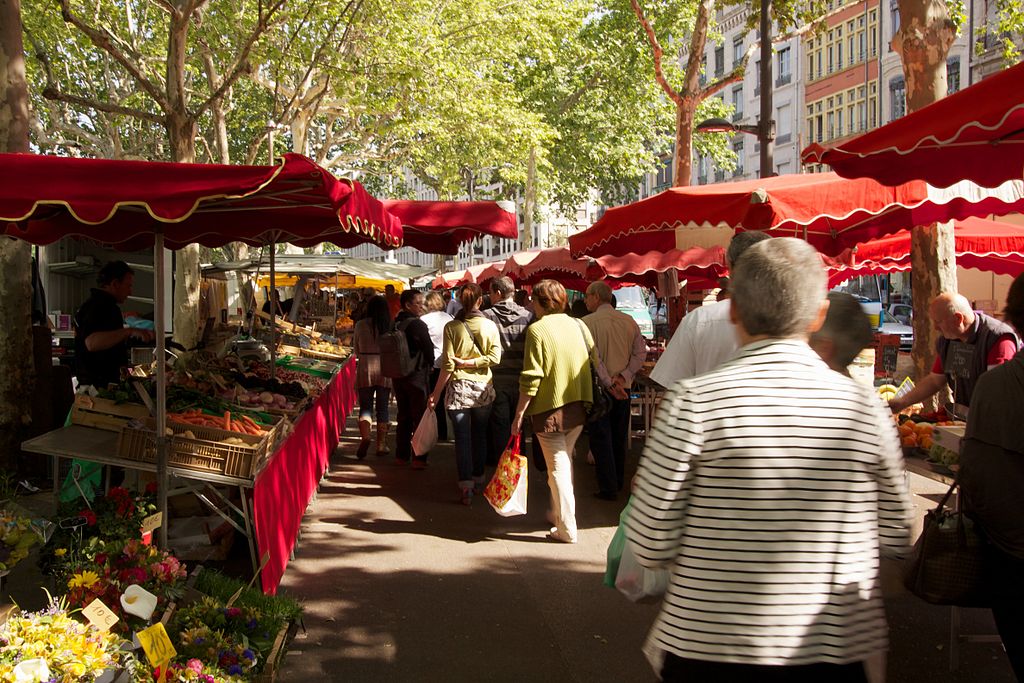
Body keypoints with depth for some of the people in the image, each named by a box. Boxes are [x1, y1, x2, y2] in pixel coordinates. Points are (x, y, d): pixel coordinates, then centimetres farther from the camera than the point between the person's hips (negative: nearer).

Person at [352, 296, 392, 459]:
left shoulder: (361, 325, -3)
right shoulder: (390, 325, -4)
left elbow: (356, 349, 6)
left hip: (365, 367, 0)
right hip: (385, 368, 0)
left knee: (365, 407, 8)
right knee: (382, 408, 10)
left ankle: (365, 436, -15)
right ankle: (382, 444, 12)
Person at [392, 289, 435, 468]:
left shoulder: (395, 324, 4)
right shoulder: (418, 324, -16)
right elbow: (429, 349, -12)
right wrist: (429, 366, 7)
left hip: (398, 376, 7)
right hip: (417, 377, -7)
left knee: (403, 417, 15)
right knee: (420, 418, 0)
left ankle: (401, 455, 20)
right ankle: (419, 458, 0)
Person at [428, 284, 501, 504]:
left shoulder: (451, 327, -6)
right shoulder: (490, 326, -2)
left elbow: (447, 364, -9)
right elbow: (494, 357, -12)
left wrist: (436, 393, -3)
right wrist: (469, 363, -7)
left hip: (458, 387, -2)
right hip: (483, 387, 2)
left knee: (462, 438, 0)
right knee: (480, 435, 16)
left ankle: (466, 486, -6)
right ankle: (478, 479, 27)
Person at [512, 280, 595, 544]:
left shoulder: (537, 329, -11)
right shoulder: (578, 325, 5)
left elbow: (531, 377, -16)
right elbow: (595, 363, 6)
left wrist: (519, 413, -10)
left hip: (550, 407, -5)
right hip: (578, 405, 6)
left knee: (557, 468, 2)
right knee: (564, 461, 21)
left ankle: (567, 530, 4)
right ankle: (558, 514, 31)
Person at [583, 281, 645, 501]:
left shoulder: (587, 323, -11)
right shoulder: (629, 322, 4)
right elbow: (641, 353, -1)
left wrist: (609, 383, -16)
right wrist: (623, 376, -7)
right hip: (623, 388, 5)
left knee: (601, 438, 1)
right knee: (619, 437, 16)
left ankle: (608, 488, 1)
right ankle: (618, 481, 27)